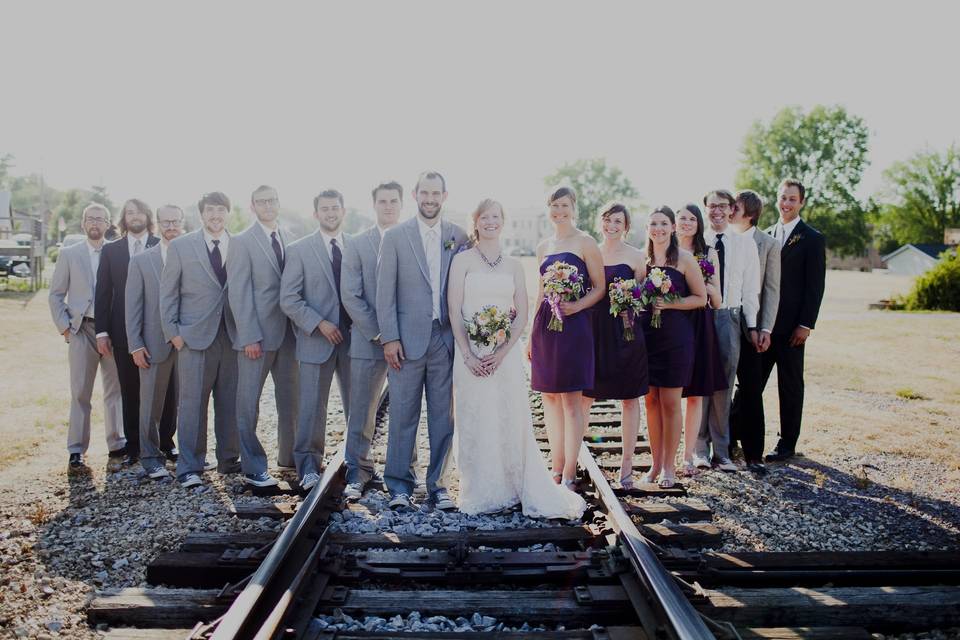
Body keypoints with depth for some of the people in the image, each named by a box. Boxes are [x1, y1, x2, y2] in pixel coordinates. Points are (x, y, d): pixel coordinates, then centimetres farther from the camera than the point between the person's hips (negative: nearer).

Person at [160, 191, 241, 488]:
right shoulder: (180, 246, 5)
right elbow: (168, 292, 5)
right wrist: (172, 332, -2)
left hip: (232, 336, 2)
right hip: (195, 336, -2)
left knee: (230, 402, 7)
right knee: (192, 402, -1)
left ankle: (229, 459, 20)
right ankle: (189, 467, 6)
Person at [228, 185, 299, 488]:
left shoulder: (289, 239, 11)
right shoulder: (242, 242, -4)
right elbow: (238, 292, -9)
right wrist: (249, 337, -15)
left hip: (288, 332, 5)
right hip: (257, 335, -5)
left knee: (291, 399, 13)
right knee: (249, 402, 2)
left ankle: (289, 456, 27)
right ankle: (253, 468, 11)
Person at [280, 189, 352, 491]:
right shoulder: (300, 249, 1)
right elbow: (288, 299, -4)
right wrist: (320, 324, -13)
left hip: (353, 337, 2)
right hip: (316, 339, -2)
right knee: (312, 407, 3)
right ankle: (308, 466, 15)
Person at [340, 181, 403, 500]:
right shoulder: (357, 245, 4)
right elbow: (350, 296, -2)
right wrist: (377, 333, -9)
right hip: (368, 340, -1)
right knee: (362, 412, 3)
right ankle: (358, 473, 15)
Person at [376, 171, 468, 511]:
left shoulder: (459, 237, 8)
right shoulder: (395, 236, 2)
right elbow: (385, 292, -1)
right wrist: (390, 338, -7)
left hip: (446, 338, 2)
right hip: (408, 339, -2)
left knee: (443, 415, 7)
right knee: (403, 414, 3)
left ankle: (437, 485, 18)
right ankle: (399, 486, 15)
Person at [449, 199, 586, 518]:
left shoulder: (514, 265, 10)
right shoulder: (462, 260, 3)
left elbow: (522, 314, 5)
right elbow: (454, 311, -2)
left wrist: (501, 353, -8)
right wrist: (468, 355, -11)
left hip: (506, 354, 2)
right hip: (471, 354, -1)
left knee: (512, 422, 2)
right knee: (474, 425, 3)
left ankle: (527, 491, 13)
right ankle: (479, 494, 15)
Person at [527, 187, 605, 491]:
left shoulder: (585, 242, -1)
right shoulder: (543, 246, 15)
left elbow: (600, 287, -3)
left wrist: (577, 305, -20)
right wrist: (531, 334, 16)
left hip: (573, 326, -6)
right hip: (545, 325, 6)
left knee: (571, 400, -4)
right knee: (550, 397, 9)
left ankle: (569, 475, 3)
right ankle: (556, 468, 20)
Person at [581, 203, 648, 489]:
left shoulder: (635, 256, 2)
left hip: (626, 333, -2)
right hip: (594, 331, 2)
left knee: (629, 397, 5)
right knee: (584, 397, 0)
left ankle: (627, 463, 16)